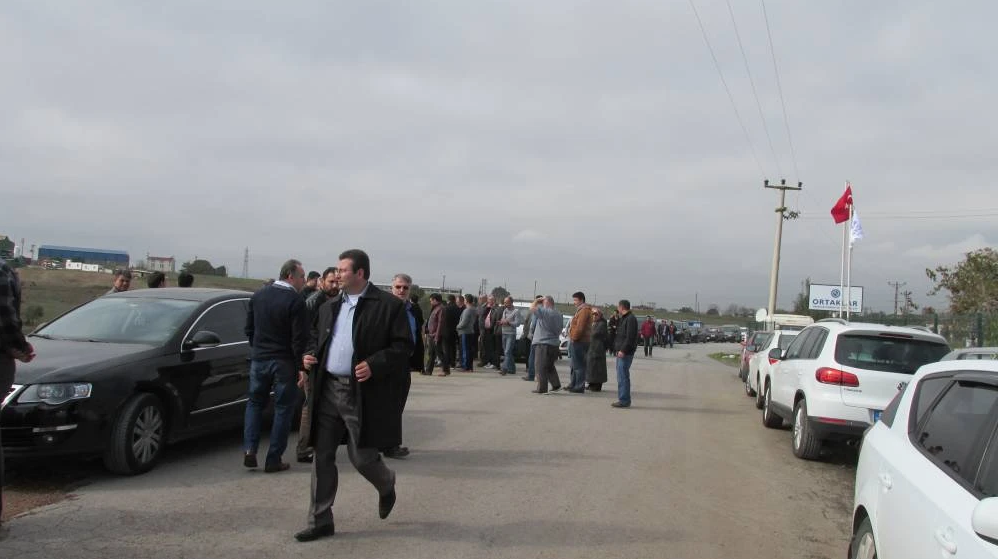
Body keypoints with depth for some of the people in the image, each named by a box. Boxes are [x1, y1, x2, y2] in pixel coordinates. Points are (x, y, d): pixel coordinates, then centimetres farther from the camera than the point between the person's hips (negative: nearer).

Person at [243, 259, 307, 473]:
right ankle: (274, 459, 8)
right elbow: (299, 339, -17)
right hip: (284, 362, -5)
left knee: (255, 403, 19)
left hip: (259, 359, 5)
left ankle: (249, 449, 6)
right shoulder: (295, 301, -15)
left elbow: (249, 329, 12)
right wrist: (301, 366, -9)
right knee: (283, 408, 6)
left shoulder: (258, 295, 4)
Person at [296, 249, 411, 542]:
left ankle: (386, 485, 35)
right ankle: (320, 521, 18)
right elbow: (315, 338, 24)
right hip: (328, 389, 6)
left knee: (361, 457, 1)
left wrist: (375, 365, -21)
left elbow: (403, 346, -9)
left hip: (362, 393, -6)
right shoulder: (329, 307, 13)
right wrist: (310, 355, 3)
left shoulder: (389, 305, -6)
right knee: (322, 457, 7)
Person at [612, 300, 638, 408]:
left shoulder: (630, 319, -14)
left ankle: (624, 400, -8)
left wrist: (623, 350, -24)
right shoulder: (624, 318, 20)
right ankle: (624, 399, 18)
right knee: (622, 375, 13)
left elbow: (630, 337, -22)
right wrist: (618, 349, 18)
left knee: (622, 376, -10)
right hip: (622, 352, 11)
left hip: (625, 353, -11)